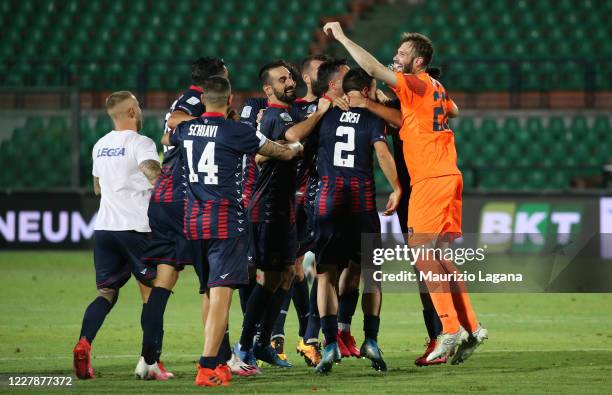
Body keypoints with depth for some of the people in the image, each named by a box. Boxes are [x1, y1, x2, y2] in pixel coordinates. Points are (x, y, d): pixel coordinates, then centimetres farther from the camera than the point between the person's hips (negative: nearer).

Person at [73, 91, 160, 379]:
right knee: (152, 294, 4)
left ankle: (84, 343, -18)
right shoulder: (140, 143, -6)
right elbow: (153, 173, -25)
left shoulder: (100, 146, 16)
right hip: (135, 227, -6)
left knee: (106, 293, 6)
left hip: (104, 226, 6)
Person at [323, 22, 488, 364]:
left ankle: (451, 329, -17)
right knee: (437, 255, 11)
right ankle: (471, 327, 8)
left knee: (423, 251, -11)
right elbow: (454, 110, 39)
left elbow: (373, 68, -20)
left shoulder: (416, 85, -9)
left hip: (432, 179, -9)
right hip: (448, 178, 9)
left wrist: (342, 37, -12)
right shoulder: (436, 89, 16)